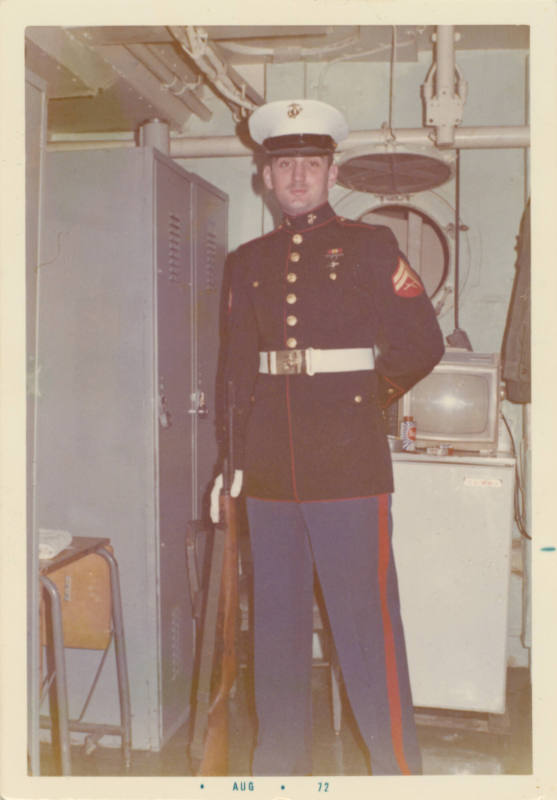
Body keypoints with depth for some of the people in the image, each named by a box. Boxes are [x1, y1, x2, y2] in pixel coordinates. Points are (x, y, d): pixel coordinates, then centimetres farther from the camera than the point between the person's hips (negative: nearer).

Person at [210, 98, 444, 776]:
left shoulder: (369, 246, 2)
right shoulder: (248, 262, 14)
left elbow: (422, 344, 1)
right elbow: (236, 370, 14)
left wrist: (370, 396, 10)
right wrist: (232, 460, 11)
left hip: (348, 464, -4)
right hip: (270, 467, 4)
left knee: (367, 619, 0)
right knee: (276, 622, 13)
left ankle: (396, 768, 16)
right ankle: (280, 761, 29)